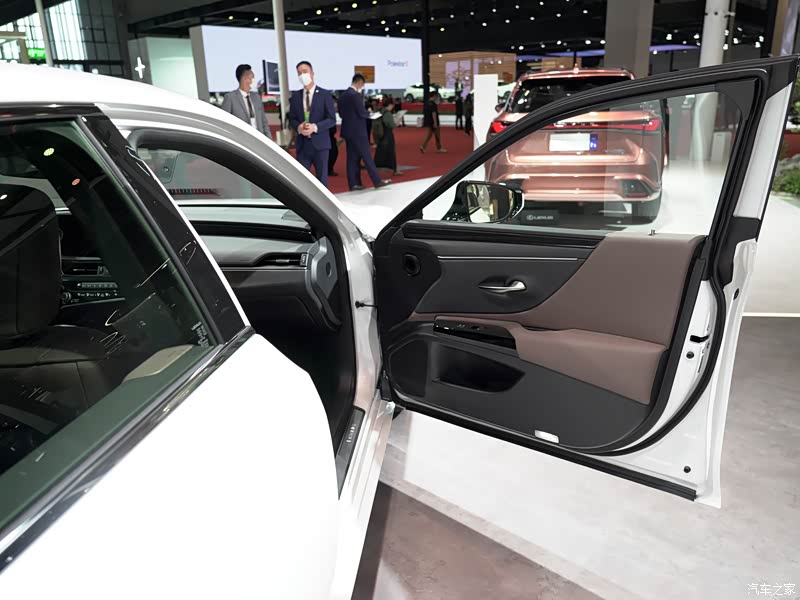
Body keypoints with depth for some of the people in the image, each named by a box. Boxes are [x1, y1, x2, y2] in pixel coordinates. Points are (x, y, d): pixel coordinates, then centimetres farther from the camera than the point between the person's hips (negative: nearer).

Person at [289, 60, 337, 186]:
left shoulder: (325, 94, 0)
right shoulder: (295, 95, 11)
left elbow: (332, 119, -4)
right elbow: (292, 119, 12)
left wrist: (315, 127, -19)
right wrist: (298, 126, -12)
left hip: (320, 143, -3)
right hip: (302, 144, 3)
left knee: (322, 177, 4)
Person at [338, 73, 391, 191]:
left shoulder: (343, 95, 10)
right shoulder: (355, 95, -15)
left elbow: (341, 113, 15)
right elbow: (362, 113, -17)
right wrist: (369, 113, 2)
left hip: (348, 130, 8)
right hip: (357, 131, -8)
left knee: (352, 157, 9)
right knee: (367, 157, -4)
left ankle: (353, 183, 9)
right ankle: (377, 181, 0)